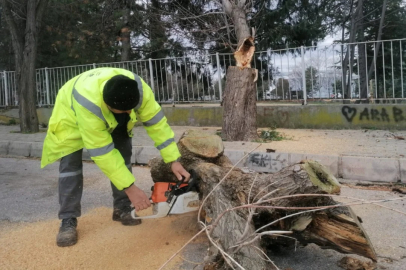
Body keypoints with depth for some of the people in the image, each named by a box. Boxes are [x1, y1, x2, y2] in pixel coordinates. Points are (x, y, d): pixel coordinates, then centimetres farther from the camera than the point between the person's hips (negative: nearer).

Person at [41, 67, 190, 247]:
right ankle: (68, 220, -9)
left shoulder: (139, 89, -35)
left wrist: (173, 161, -31)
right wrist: (130, 188, -41)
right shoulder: (89, 103, -46)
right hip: (71, 114, -4)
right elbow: (102, 153, -42)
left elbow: (156, 122, -27)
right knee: (70, 162, -17)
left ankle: (122, 208, 5)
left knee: (123, 152, -7)